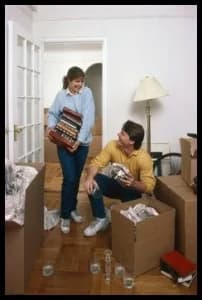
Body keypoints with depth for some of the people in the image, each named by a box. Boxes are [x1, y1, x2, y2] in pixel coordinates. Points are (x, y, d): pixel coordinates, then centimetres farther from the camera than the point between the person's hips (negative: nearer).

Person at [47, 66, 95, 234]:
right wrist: (50, 127, -18)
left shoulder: (87, 93, -2)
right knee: (69, 178, -7)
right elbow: (53, 113, 5)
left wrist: (79, 140, -18)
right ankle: (65, 215, 8)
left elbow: (89, 118, -11)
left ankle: (73, 208, 33)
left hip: (82, 142, 1)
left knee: (76, 178, 12)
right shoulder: (61, 95, 1)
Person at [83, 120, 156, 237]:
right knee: (93, 181, -24)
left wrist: (133, 183, -51)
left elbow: (149, 187, -30)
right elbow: (96, 163, -21)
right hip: (116, 184, 3)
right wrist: (89, 178, -42)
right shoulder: (113, 145, -19)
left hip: (133, 189, -3)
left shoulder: (144, 158, -28)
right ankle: (101, 219, -9)